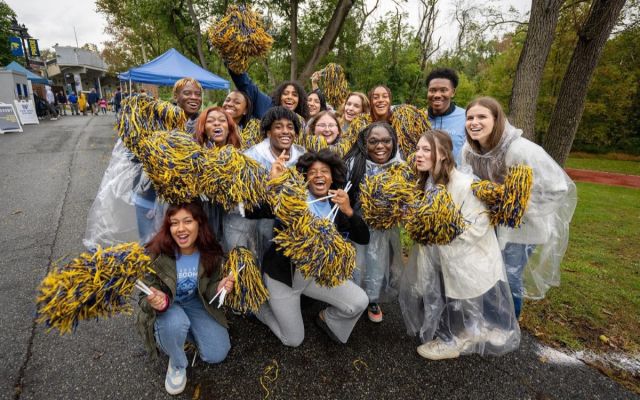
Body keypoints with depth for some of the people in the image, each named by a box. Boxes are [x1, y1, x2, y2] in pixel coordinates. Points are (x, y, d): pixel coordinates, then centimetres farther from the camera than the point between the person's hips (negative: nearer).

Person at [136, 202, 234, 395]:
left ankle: (188, 330, 23)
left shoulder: (212, 253, -20)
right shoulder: (156, 254, -29)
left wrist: (218, 289, -32)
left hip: (194, 303, 3)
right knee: (175, 322, -38)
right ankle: (177, 365, -3)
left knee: (217, 354, -7)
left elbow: (208, 292, -8)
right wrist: (157, 303, -43)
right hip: (165, 308, -2)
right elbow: (145, 298, -19)